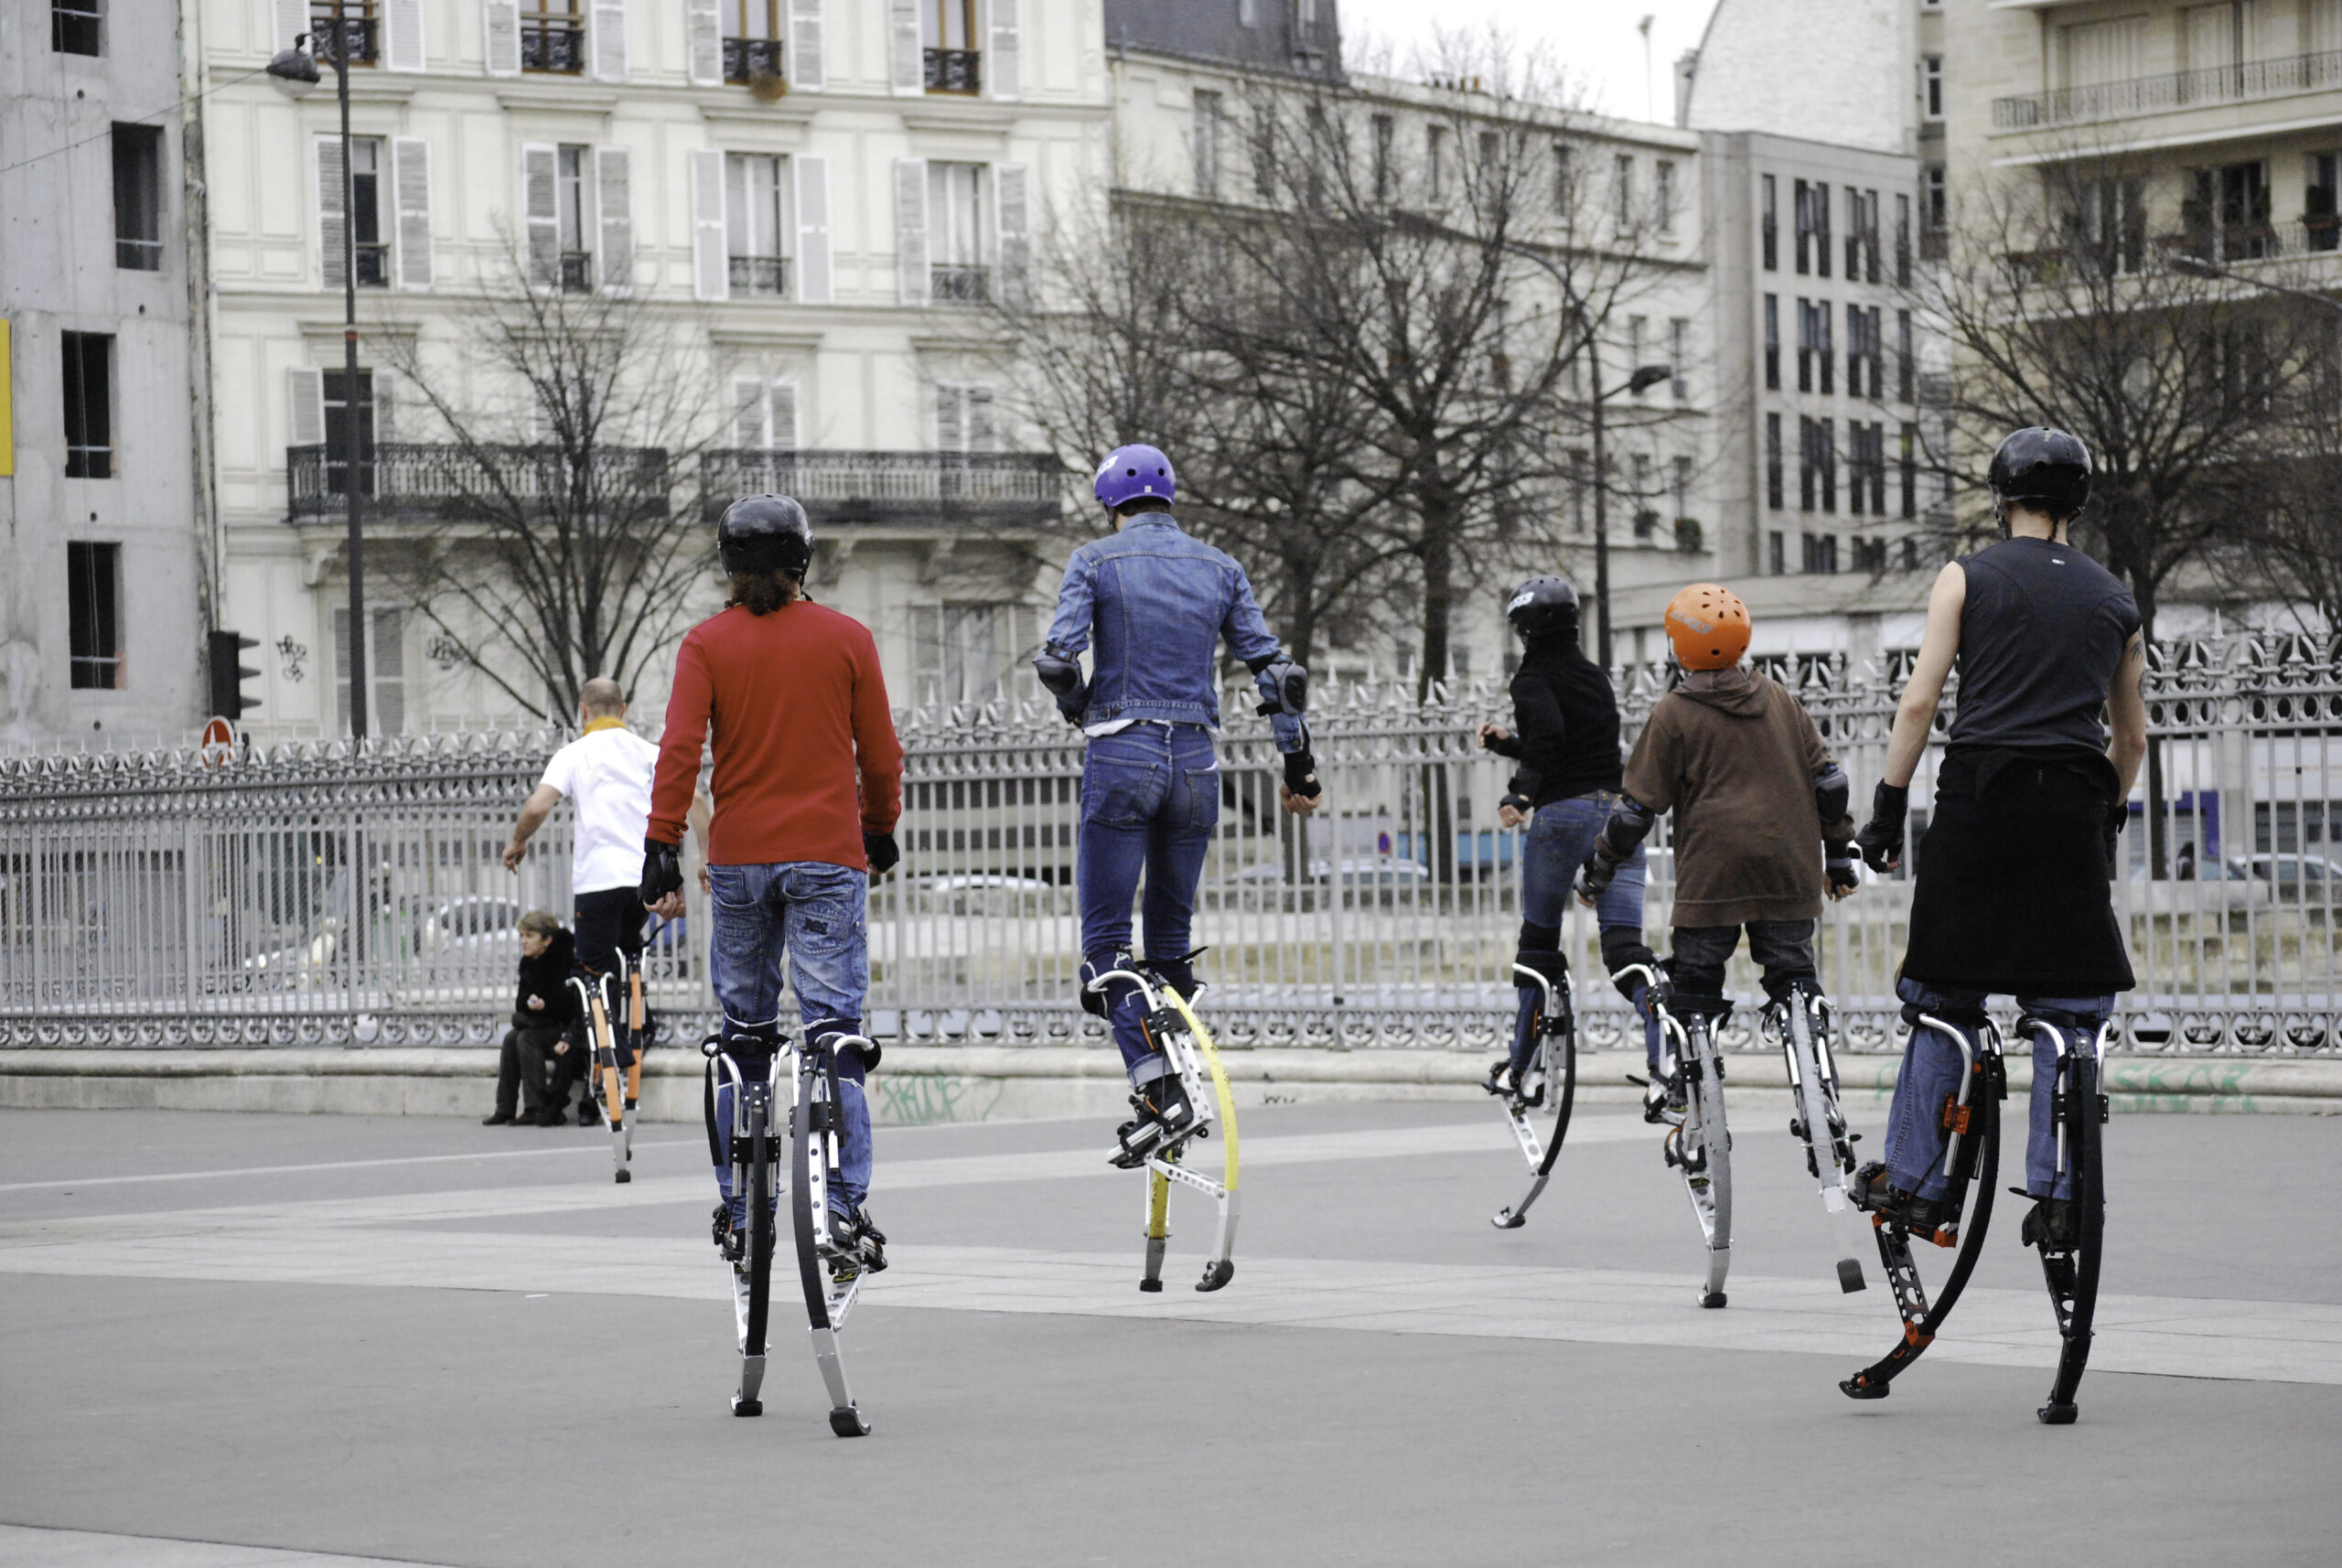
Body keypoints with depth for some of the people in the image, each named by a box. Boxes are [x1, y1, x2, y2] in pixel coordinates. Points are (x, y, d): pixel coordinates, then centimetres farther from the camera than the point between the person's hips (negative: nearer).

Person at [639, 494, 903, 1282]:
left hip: (740, 861, 1)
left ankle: (740, 1210, 18)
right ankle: (843, 1211, -14)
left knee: (743, 1033, 14)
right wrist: (879, 831, 21)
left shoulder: (707, 643, 1)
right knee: (835, 1033, -3)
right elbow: (880, 752, 6)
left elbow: (679, 749, -8)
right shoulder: (848, 639, 1)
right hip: (828, 860, -1)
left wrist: (662, 842, -6)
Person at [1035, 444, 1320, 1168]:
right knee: (1171, 936, 16)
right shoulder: (1218, 568, 10)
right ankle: (1167, 1089, 15)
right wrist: (1299, 764, 13)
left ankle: (1157, 1087, -18)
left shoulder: (1095, 562, -1)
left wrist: (1084, 714, 9)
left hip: (1121, 757, -4)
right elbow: (1275, 670, 6)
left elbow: (1057, 659, -12)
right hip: (1196, 762, 4)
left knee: (1106, 940, -1)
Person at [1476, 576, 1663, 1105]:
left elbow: (1549, 733, -23)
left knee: (1539, 944, 11)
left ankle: (1519, 1067, 18)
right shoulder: (1596, 677, 20)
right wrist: (1507, 742, 32)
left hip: (1562, 814, -5)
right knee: (1626, 948, -2)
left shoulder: (1534, 678, -2)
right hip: (1619, 808, 5)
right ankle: (1668, 1058, -21)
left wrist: (1519, 792, -15)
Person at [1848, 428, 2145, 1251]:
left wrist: (1887, 809, 1)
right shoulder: (2113, 597, 15)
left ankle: (1911, 1179, 9)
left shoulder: (1968, 577, 5)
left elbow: (1919, 701, -3)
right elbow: (2132, 736, 19)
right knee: (2069, 1012, 5)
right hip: (2072, 811, 2)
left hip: (1978, 799, -2)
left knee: (1942, 998, 8)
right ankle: (2056, 1196, 1)